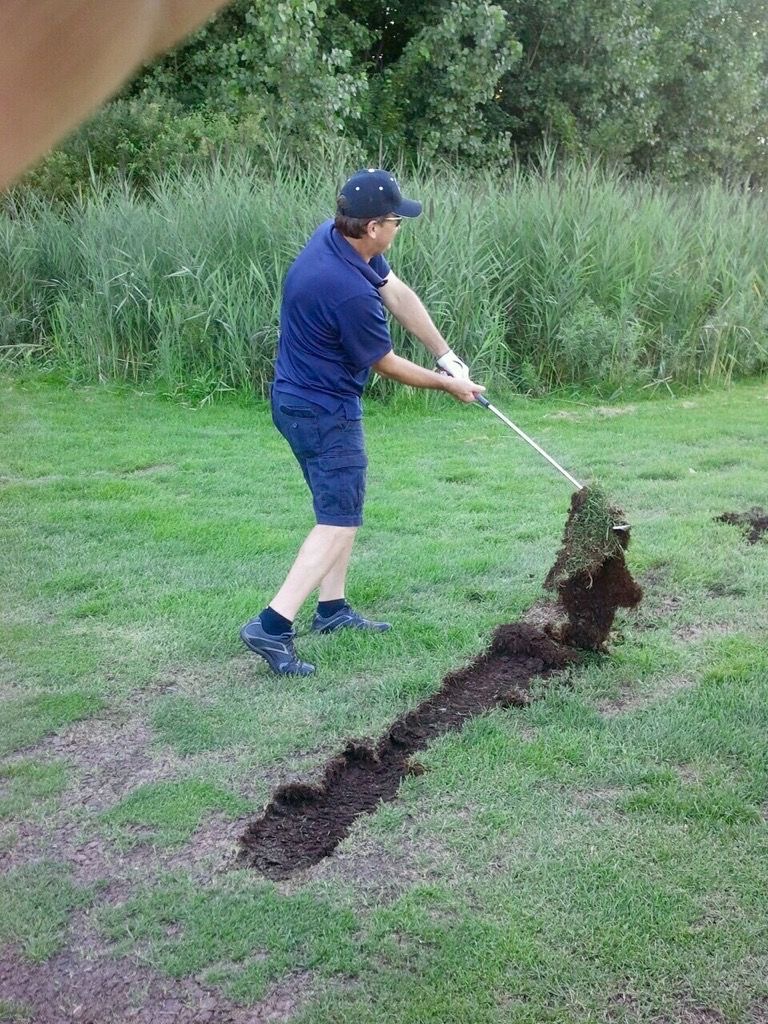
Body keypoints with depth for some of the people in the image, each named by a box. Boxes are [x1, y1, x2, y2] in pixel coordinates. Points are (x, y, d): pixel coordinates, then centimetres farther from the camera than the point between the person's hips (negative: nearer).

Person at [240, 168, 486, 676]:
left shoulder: (338, 235, -4)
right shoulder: (349, 291, -30)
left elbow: (399, 294, 4)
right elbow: (386, 364, -13)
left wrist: (448, 356, 4)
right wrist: (446, 384, 2)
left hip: (301, 399, 10)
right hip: (323, 411, -10)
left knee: (342, 506, 20)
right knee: (340, 520, -7)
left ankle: (332, 608, 27)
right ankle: (272, 625, -14)